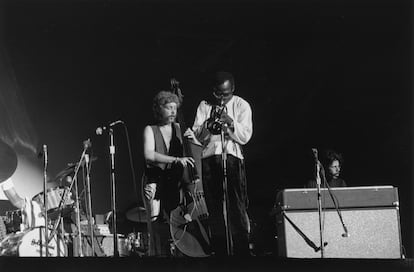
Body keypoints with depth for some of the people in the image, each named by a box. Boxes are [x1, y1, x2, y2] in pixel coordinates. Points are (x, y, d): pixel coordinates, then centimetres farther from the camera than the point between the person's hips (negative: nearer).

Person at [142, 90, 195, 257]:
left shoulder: (179, 129, 13)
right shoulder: (150, 130, 3)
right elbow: (149, 155, -14)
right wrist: (176, 159, -24)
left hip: (175, 183, 3)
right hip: (155, 184, -3)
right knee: (159, 230, -10)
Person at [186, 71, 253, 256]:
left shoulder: (242, 106, 7)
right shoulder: (204, 106, 13)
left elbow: (245, 137, -2)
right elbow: (198, 136, 4)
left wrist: (230, 122, -16)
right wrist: (208, 124, -14)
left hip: (232, 158, -2)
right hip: (209, 159, 2)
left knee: (237, 208, -9)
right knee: (214, 209, 4)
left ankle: (242, 251, -6)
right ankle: (219, 251, 10)